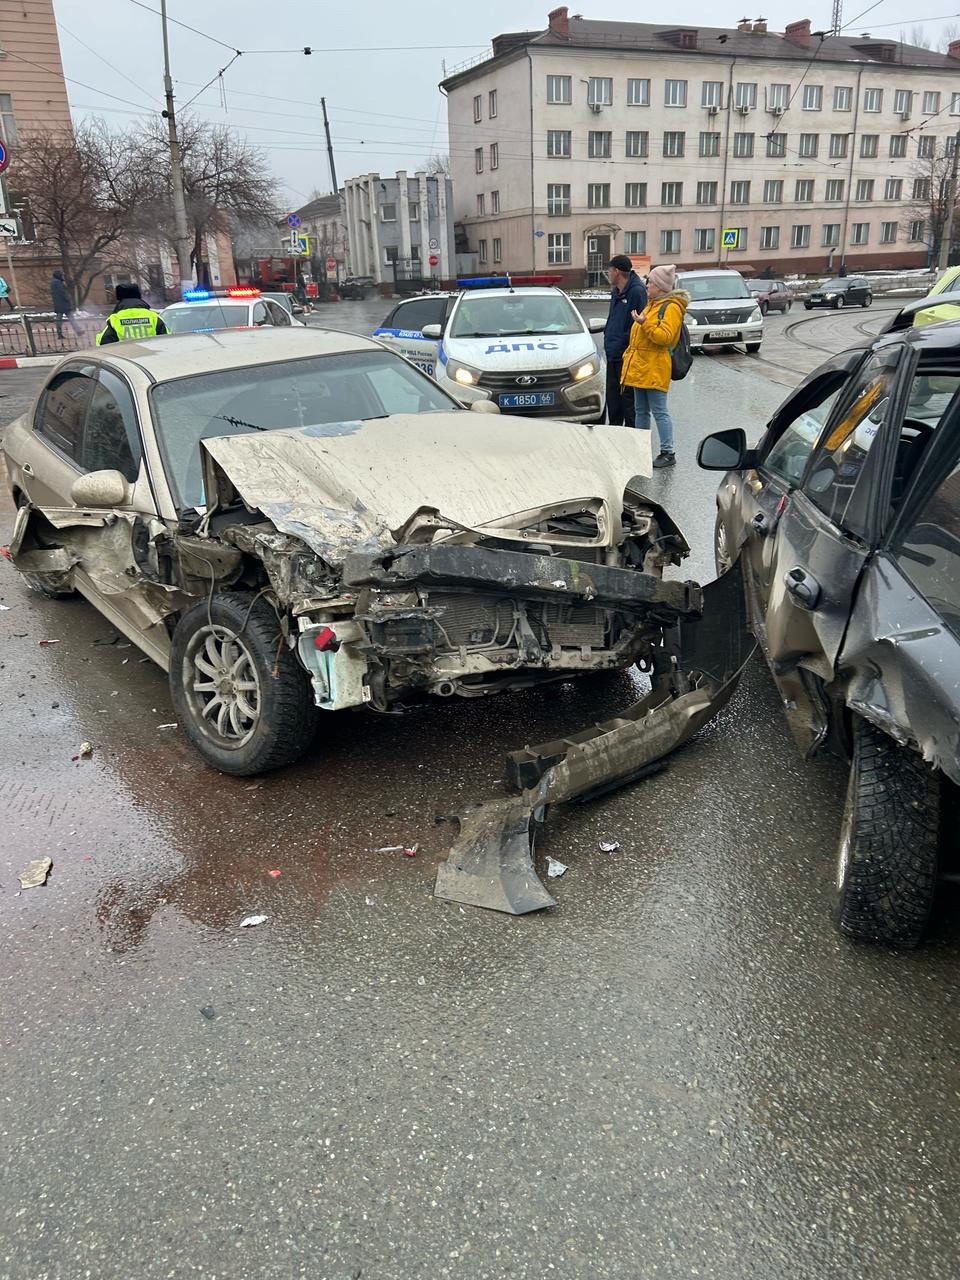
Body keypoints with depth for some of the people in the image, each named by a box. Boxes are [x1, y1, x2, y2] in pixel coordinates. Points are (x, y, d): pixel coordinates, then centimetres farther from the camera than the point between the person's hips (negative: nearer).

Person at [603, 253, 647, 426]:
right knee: (612, 399, 16)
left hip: (627, 356, -9)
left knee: (629, 401, -3)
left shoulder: (637, 291, -14)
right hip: (613, 355, 9)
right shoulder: (616, 292, 16)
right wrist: (608, 336, 16)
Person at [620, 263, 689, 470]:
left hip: (655, 369, -10)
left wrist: (645, 324, -27)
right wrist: (629, 355, 25)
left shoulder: (671, 307, -9)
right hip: (639, 367, 10)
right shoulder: (652, 304, 20)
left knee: (659, 411, -7)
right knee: (640, 410, 13)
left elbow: (665, 336, -22)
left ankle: (668, 453, -2)